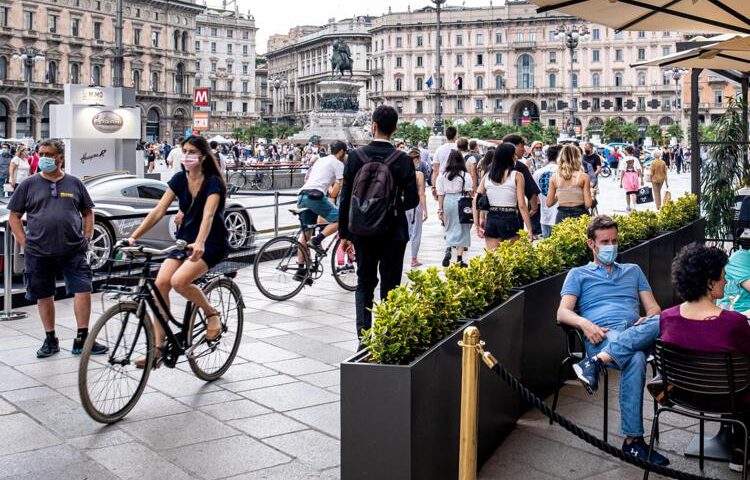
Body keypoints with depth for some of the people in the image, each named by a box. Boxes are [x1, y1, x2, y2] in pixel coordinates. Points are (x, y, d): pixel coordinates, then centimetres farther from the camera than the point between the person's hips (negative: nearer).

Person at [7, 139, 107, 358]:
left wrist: (86, 238, 3)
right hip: (38, 254, 0)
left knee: (83, 290, -6)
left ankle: (81, 340, 3)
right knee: (44, 296, 9)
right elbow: (14, 217, 7)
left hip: (73, 251, 0)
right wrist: (25, 244, -2)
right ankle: (50, 340, 24)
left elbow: (88, 213, 15)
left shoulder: (74, 183, 7)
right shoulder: (28, 185, 4)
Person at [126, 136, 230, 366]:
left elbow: (207, 215, -32)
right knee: (161, 282, -15)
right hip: (185, 240, 6)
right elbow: (158, 211, -4)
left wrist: (199, 243, -49)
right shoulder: (179, 179, 1)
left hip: (211, 243, -6)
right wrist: (133, 237, -15)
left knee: (179, 281, -29)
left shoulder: (213, 182, -15)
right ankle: (157, 347, -8)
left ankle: (212, 313, -1)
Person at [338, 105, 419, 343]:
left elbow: (346, 197, -4)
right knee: (389, 287, 8)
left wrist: (344, 232, 5)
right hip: (394, 233, -1)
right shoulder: (404, 160, -9)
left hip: (363, 232, 1)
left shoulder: (356, 155, -6)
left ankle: (363, 339, 8)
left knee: (364, 285, 14)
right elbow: (412, 199, -8)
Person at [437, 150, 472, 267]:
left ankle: (448, 249, -4)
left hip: (447, 202, 2)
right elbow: (469, 193, -3)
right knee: (461, 230, 6)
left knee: (450, 228, 19)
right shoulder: (466, 175, -4)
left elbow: (440, 194, 3)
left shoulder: (443, 175, 2)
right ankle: (459, 259, 5)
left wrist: (440, 209, 9)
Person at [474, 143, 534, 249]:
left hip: (491, 220, 4)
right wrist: (529, 229, -6)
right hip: (510, 219, -4)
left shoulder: (487, 176, 8)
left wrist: (477, 225, 9)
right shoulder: (517, 176, -5)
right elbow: (522, 205, -9)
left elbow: (476, 201, 4)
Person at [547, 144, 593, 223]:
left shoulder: (554, 177, 0)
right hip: (579, 215, -2)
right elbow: (588, 204, -7)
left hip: (561, 216, 2)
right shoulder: (583, 177, -6)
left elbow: (549, 203, 3)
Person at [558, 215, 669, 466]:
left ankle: (596, 362, -45)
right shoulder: (578, 274, 24)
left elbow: (654, 308, 23)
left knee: (662, 323, -36)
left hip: (637, 333, 3)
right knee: (635, 359, -40)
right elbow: (562, 313, 9)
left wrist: (649, 319, -3)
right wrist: (585, 324, -14)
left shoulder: (633, 271, 34)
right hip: (601, 336, -3)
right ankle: (633, 439, -37)